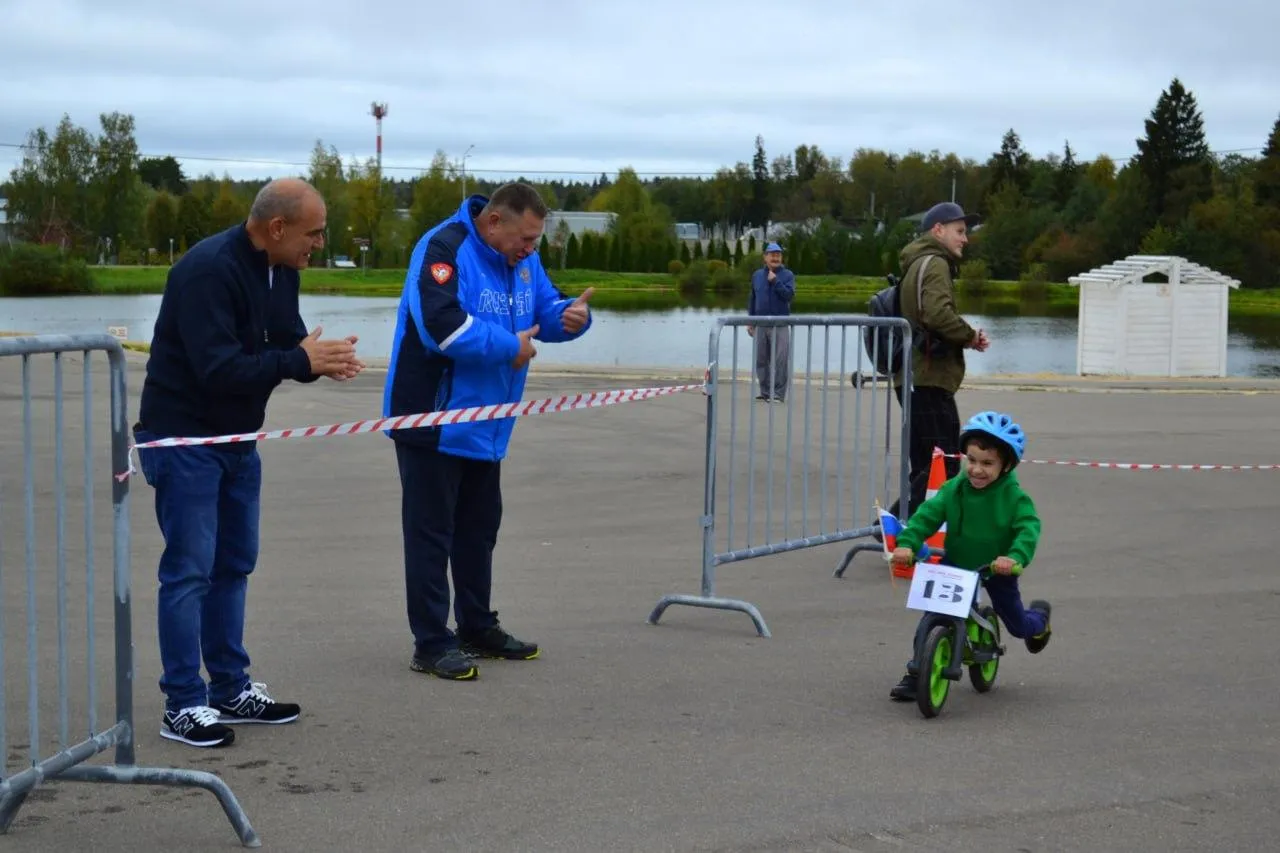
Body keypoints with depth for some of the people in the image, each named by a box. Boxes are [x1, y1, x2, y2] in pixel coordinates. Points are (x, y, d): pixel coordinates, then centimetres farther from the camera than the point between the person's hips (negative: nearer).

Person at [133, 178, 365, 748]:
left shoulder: (280, 270, 5)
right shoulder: (209, 271, -24)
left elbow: (288, 344, 8)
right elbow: (217, 368, -30)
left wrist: (320, 359, -16)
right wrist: (301, 363, -27)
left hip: (236, 439, 9)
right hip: (184, 438, -9)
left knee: (233, 566, 14)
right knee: (190, 569, -6)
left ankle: (231, 690, 23)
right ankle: (183, 706, 0)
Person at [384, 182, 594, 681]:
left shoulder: (522, 259, 7)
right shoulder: (444, 250, -21)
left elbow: (543, 311, 16)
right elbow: (443, 325, -32)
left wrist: (571, 317, -9)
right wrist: (510, 347, -22)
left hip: (485, 426, 9)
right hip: (433, 420, -9)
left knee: (479, 528, 18)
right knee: (431, 531, -3)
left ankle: (477, 628, 30)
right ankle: (431, 644, 3)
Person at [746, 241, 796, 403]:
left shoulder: (788, 275, 2)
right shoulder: (757, 275, 11)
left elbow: (789, 295, -12)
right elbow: (752, 299, 15)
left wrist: (775, 281, -16)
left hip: (780, 325, -4)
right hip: (760, 325, 4)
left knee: (780, 361, -7)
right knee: (761, 360, 6)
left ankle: (778, 394, -4)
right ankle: (765, 391, 15)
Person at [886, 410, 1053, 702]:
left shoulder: (1014, 497, -20)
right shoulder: (954, 489, -12)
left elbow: (1028, 529, -29)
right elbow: (928, 515, -17)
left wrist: (1015, 557, -48)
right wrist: (907, 543, -33)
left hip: (997, 570, -1)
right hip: (956, 566, 1)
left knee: (1017, 624, 15)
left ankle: (1039, 617, 53)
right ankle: (916, 672, -7)